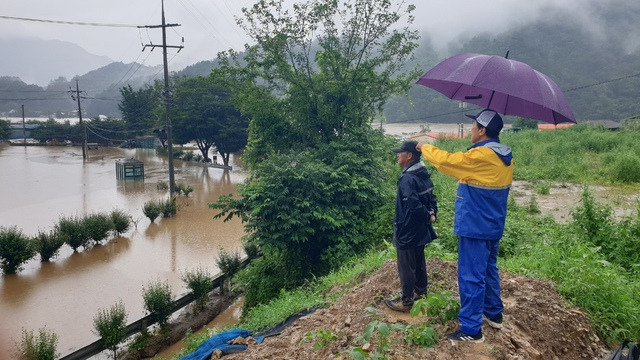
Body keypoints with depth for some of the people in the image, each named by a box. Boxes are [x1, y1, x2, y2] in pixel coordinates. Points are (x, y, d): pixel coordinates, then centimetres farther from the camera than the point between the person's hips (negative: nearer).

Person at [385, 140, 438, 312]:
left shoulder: (407, 179, -25)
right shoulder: (424, 175, 5)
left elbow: (414, 205, -30)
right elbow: (431, 198, 12)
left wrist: (427, 216, -16)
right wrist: (432, 214, 1)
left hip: (407, 232, -9)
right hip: (420, 231, 9)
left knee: (406, 266, 4)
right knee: (419, 262, 21)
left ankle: (406, 301, 15)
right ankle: (421, 293, 36)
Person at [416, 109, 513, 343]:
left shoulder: (479, 156, -22)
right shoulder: (505, 159, 5)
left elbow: (445, 161, -15)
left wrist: (424, 147, 3)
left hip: (474, 227, -9)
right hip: (494, 226, 9)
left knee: (471, 277, -2)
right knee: (489, 270, 22)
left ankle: (471, 330, 5)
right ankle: (494, 315, 36)